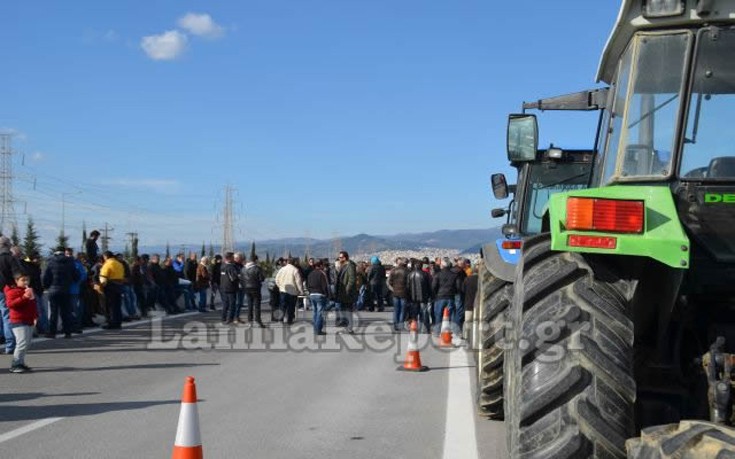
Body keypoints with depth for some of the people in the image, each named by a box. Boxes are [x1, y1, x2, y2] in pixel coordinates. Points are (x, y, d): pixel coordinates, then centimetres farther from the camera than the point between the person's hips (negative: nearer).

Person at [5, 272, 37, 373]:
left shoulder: (29, 290, 19)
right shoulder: (12, 291, -7)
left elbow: (33, 305, 28)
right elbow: (10, 304, -23)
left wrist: (35, 316, 18)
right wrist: (24, 297, -28)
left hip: (29, 321, 9)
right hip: (19, 322, -9)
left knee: (27, 343, 10)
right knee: (22, 342, -17)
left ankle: (20, 362, 20)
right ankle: (15, 365, -13)